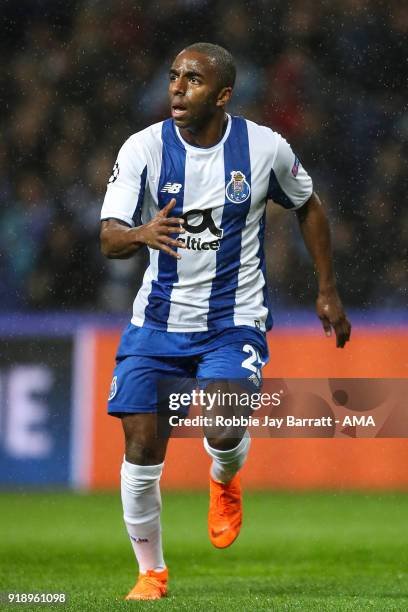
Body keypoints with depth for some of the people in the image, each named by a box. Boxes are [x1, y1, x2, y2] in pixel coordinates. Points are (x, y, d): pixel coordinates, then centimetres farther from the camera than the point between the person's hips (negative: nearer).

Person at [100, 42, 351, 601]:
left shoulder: (265, 148, -7)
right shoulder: (144, 148, -9)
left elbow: (308, 207, 12)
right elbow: (109, 239, -16)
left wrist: (328, 291, 14)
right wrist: (142, 234, -40)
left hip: (234, 322, -1)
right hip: (158, 320, 1)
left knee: (223, 430, -23)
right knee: (142, 446, -5)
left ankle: (224, 481, 16)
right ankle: (151, 572, 16)